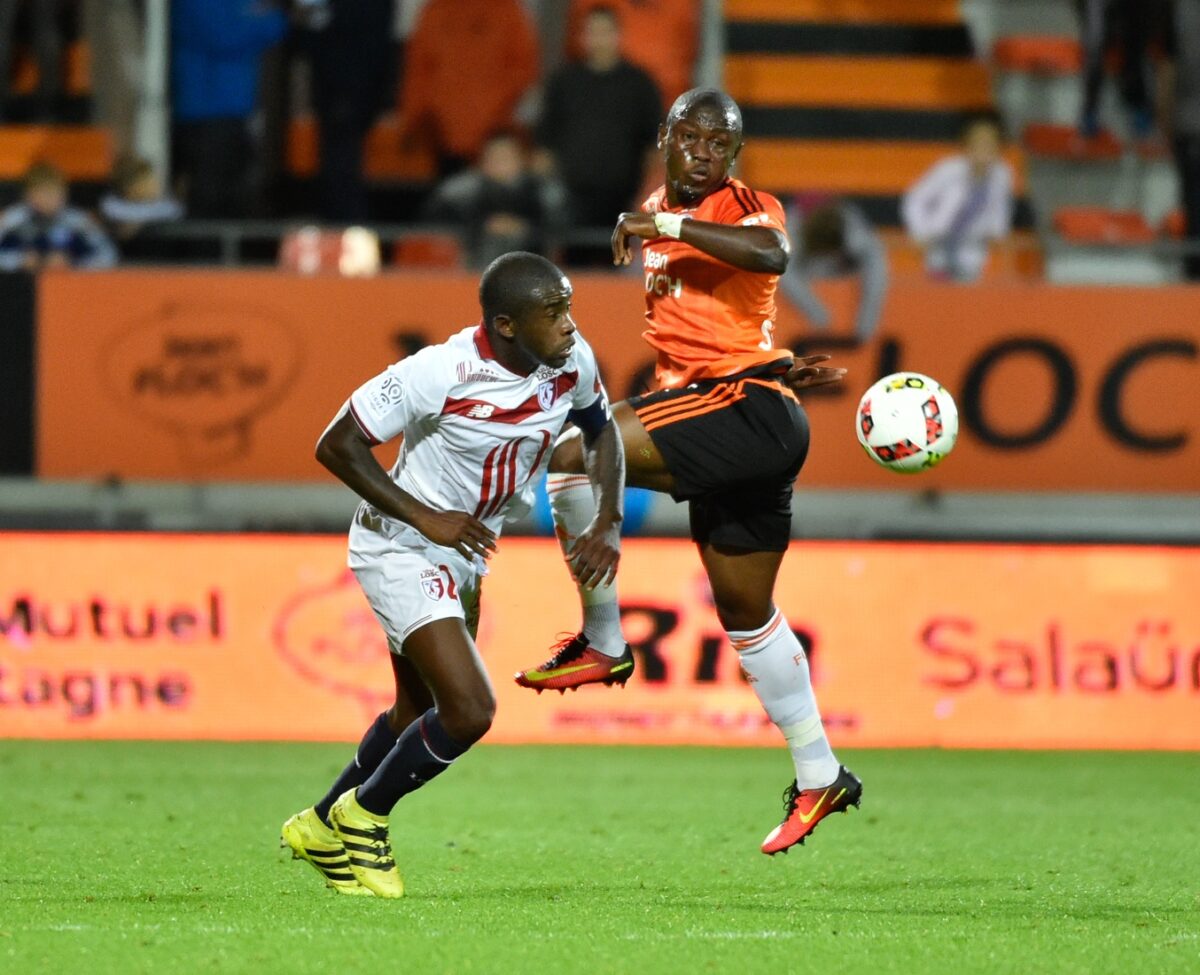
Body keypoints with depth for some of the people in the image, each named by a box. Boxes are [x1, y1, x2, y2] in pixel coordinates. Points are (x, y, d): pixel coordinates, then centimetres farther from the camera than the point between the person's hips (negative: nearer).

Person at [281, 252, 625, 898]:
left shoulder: (572, 362, -11)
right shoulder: (441, 373, -30)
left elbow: (600, 429, 12)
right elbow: (336, 445, -21)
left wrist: (608, 522, -2)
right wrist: (426, 518, -25)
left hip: (465, 554, 8)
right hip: (401, 549, -8)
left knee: (417, 715, 21)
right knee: (469, 710, -19)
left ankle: (321, 829, 42)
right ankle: (362, 820, 4)